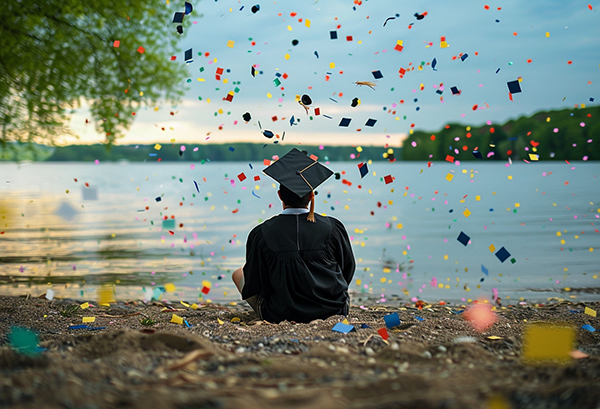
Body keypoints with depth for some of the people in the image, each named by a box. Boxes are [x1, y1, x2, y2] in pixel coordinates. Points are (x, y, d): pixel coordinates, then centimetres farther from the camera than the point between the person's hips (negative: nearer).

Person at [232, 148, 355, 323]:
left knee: (238, 274, 24)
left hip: (280, 314, -2)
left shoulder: (261, 234, -18)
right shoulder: (333, 228, -14)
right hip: (333, 310, 3)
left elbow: (251, 286, -8)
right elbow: (348, 269, 2)